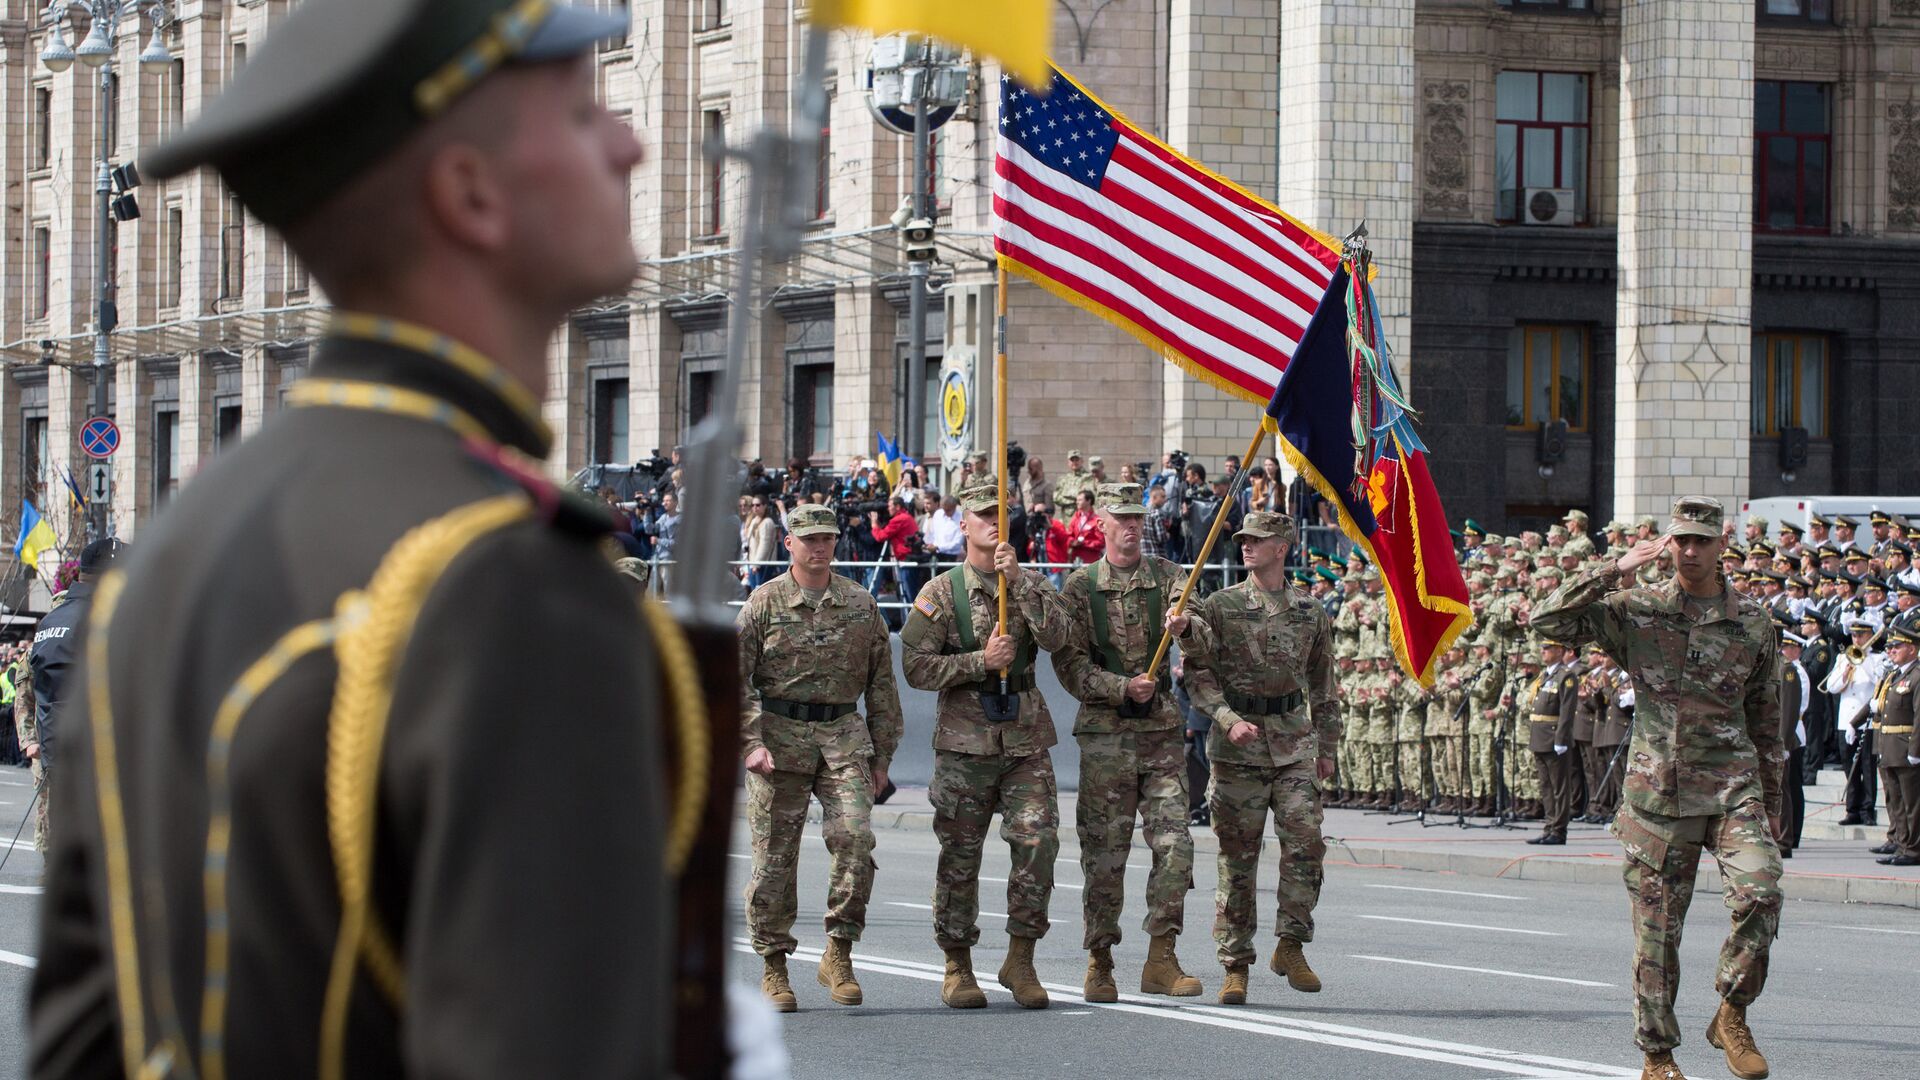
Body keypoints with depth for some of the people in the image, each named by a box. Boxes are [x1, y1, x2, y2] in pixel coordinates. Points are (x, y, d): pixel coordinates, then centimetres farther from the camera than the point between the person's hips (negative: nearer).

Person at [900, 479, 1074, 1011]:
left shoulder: (1031, 585, 10)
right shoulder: (941, 592, 3)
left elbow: (1057, 637, -9)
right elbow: (916, 667, -4)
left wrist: (1018, 581, -16)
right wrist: (980, 662, -12)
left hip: (1026, 737, 2)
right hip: (965, 740, -2)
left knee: (1038, 842, -10)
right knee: (960, 856, 2)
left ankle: (1020, 958, 1)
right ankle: (958, 967, 12)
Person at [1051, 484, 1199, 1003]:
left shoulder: (1165, 576, 9)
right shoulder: (1080, 587, 3)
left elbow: (1192, 616, -10)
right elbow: (1069, 664, -3)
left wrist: (1183, 622, -34)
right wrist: (1123, 687, -15)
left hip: (1162, 730, 2)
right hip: (1105, 732, -2)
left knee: (1174, 842, -6)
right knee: (1104, 850, -1)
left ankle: (1161, 960, 0)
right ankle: (1099, 963, 8)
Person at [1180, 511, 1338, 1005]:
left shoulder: (1310, 612, 10)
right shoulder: (1220, 606, 2)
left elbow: (1323, 685, 18)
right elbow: (1198, 673, -2)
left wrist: (1327, 747, 15)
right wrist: (1229, 719, -16)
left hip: (1295, 745, 2)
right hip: (1237, 747, -2)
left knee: (1305, 841, -10)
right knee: (1237, 856, 0)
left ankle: (1290, 946, 4)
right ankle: (1235, 965, 6)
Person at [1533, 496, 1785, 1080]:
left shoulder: (1752, 623, 6)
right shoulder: (1635, 610, 2)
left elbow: (1766, 720, 14)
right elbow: (1547, 620, -8)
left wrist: (1771, 804, 15)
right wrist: (1613, 571, -14)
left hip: (1732, 787, 0)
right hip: (1657, 789, 0)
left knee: (1759, 891, -22)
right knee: (1657, 926, 2)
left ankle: (1732, 1016, -2)